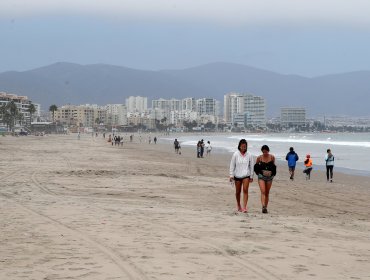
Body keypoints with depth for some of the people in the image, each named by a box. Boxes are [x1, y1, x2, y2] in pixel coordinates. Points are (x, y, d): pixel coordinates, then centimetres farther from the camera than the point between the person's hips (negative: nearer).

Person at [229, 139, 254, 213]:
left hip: (246, 175, 0)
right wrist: (231, 175, -2)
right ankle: (238, 205, 30)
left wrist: (251, 176, 7)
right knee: (238, 191, 10)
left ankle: (244, 207, -16)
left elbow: (251, 166, 6)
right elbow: (232, 165, 1)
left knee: (245, 190, -13)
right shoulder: (235, 154, -3)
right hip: (237, 175, 0)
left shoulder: (249, 155, 0)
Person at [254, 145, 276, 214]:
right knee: (263, 192, -16)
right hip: (261, 176, -2)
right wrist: (258, 172, -2)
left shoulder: (272, 157, -2)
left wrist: (273, 173, 2)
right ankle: (263, 207, -26)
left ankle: (265, 207, 17)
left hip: (269, 177, 2)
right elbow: (256, 166, 9)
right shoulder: (259, 158, -4)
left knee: (267, 193, 9)